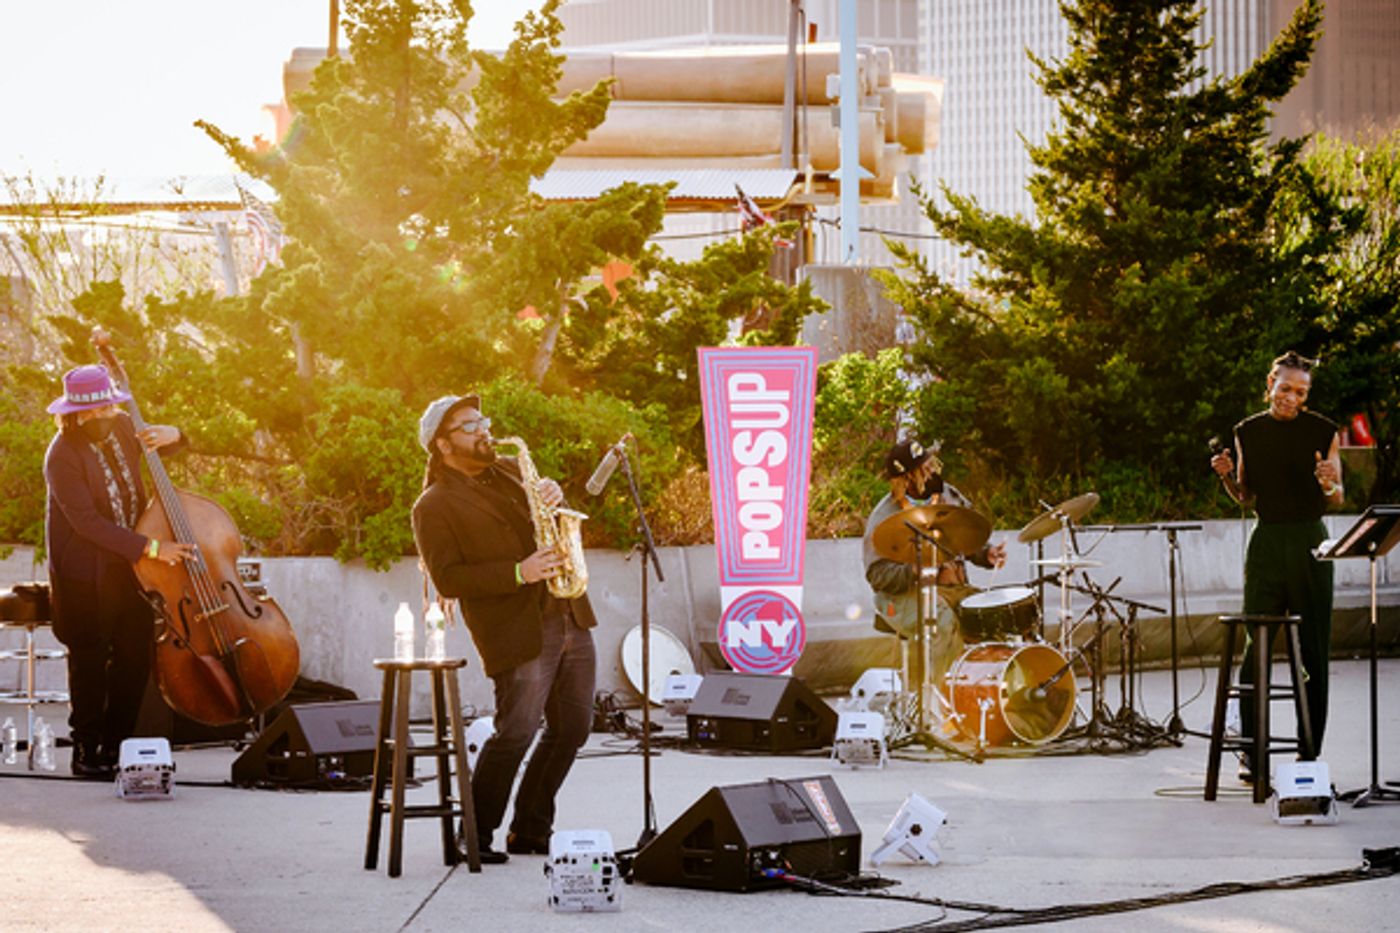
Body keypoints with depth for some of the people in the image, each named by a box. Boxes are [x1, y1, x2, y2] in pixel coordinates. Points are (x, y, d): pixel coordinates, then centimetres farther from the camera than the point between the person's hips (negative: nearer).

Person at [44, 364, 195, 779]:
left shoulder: (121, 427, -1)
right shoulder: (63, 456, -21)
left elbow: (157, 445, 20)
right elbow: (87, 522, -25)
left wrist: (170, 434, -6)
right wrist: (150, 547, -29)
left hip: (127, 563, 6)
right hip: (85, 573, -6)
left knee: (136, 652, 6)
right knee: (91, 661, 1)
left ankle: (115, 744, 19)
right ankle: (86, 752, 12)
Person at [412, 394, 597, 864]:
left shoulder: (511, 470, 19)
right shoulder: (434, 507, -4)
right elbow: (448, 579, -13)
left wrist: (556, 500, 0)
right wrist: (519, 573, -21)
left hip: (570, 618, 7)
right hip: (517, 634, -7)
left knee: (572, 727, 9)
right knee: (516, 733, -10)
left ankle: (530, 832, 20)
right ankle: (475, 837, 4)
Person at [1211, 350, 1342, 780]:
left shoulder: (1322, 431, 1)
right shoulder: (1248, 432, 8)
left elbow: (1338, 499, 4)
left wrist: (1328, 484, -19)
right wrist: (1228, 475, -6)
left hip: (1310, 542, -1)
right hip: (1267, 542, 1)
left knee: (1313, 649, 2)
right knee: (1256, 647, -4)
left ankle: (1311, 750, 8)